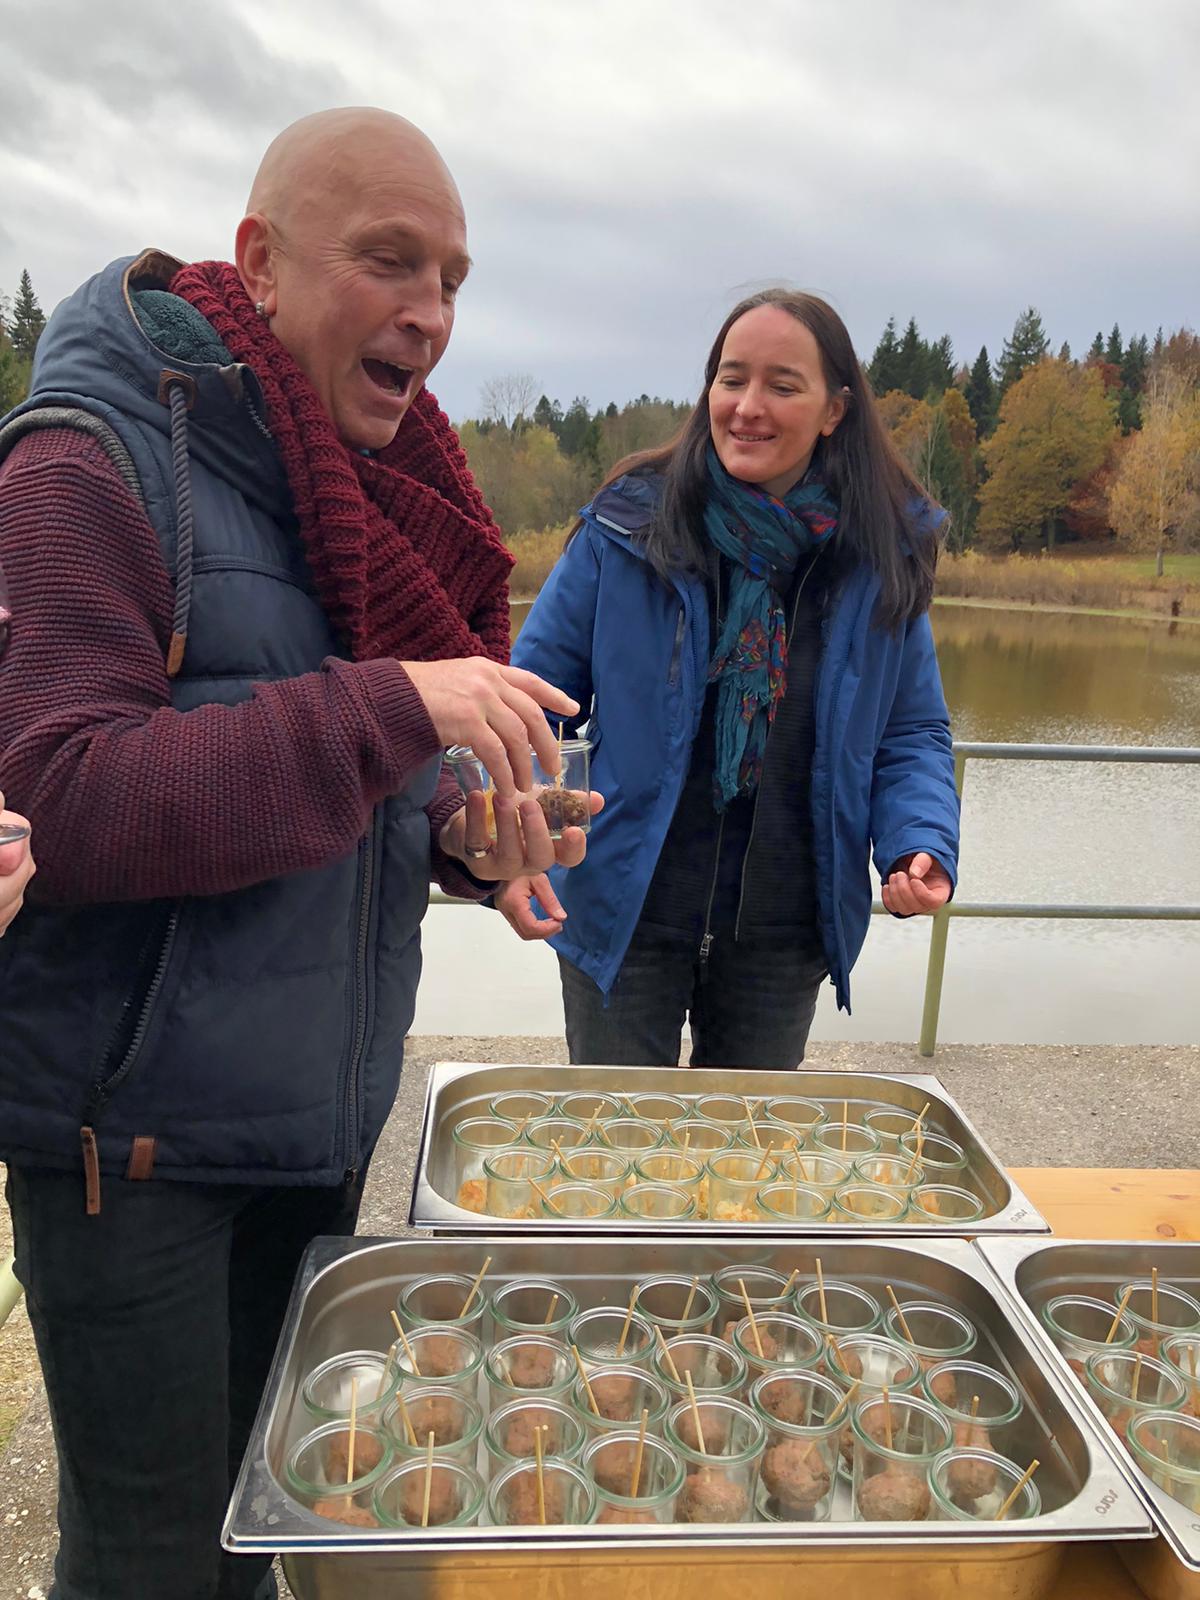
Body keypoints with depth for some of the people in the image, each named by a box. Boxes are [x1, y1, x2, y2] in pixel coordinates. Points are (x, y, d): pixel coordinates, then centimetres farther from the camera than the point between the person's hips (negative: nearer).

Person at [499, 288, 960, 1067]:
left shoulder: (882, 557, -3)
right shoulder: (629, 527, -9)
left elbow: (914, 734, 4)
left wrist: (922, 844, -15)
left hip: (785, 937, 2)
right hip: (623, 917, -2)